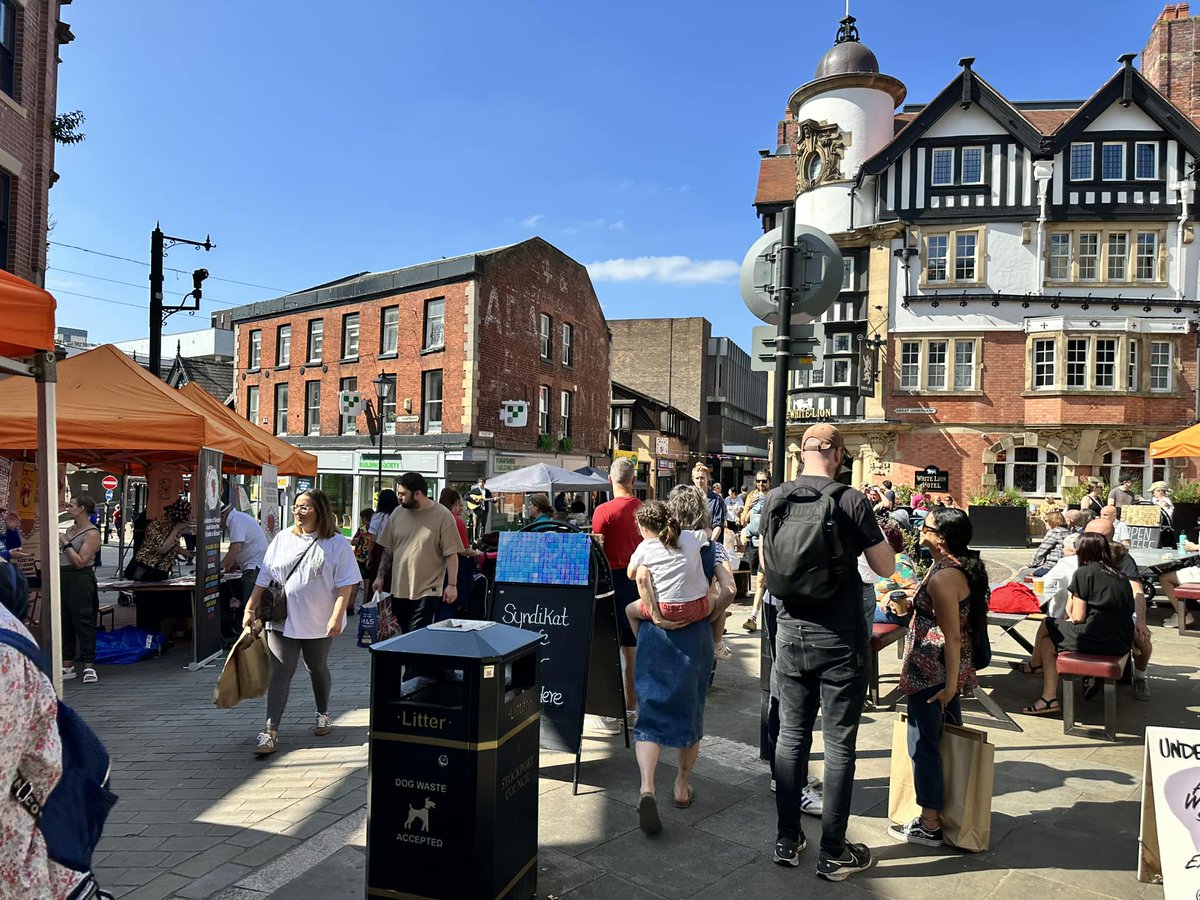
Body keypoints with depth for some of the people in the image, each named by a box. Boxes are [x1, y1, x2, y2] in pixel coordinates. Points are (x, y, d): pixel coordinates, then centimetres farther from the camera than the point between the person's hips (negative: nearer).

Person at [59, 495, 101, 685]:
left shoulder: (92, 533, -10)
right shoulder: (70, 529, 15)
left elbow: (80, 562, -17)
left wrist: (66, 544, -13)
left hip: (80, 581, -9)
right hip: (63, 578, 9)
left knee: (84, 622, -6)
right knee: (65, 623, 11)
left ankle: (89, 666, -1)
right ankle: (67, 665, 20)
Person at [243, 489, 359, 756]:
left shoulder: (337, 544, -6)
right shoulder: (283, 538, 5)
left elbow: (345, 585, -10)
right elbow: (264, 577, 8)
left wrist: (337, 617, -18)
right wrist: (251, 608, 6)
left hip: (318, 622, -2)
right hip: (281, 620, 2)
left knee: (318, 669, 15)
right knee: (279, 673, -3)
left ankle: (323, 714, 37)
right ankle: (270, 733, -2)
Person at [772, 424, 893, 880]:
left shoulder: (775, 498, -2)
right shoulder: (852, 501, -13)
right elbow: (886, 568, -3)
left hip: (791, 634, 4)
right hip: (840, 639, -3)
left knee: (791, 735, 14)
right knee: (839, 744, 7)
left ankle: (786, 840, 25)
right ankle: (833, 853, 19)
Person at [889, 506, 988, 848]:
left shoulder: (943, 577, -23)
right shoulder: (964, 567, 7)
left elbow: (953, 635, -23)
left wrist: (950, 683, -19)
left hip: (931, 670, -10)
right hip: (951, 666, 10)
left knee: (923, 743, 1)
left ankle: (929, 825, 12)